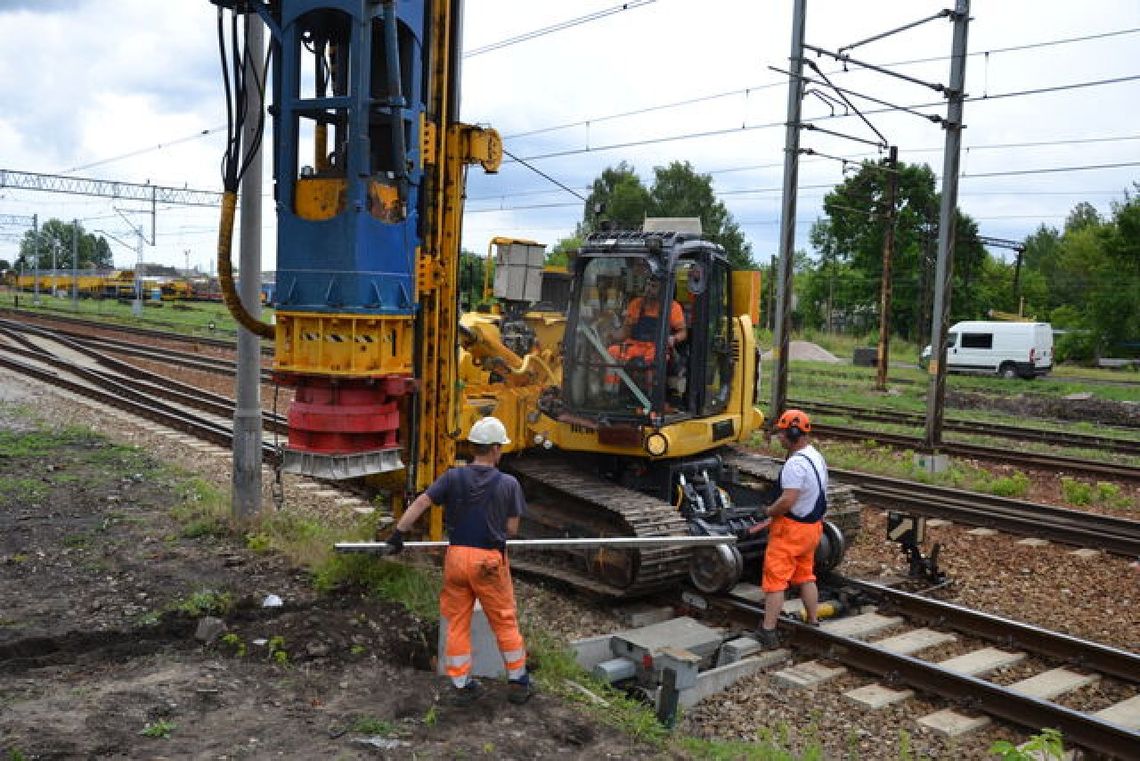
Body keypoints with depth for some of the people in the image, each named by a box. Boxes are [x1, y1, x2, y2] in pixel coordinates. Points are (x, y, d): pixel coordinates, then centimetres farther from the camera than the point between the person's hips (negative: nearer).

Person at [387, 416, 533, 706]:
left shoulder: (453, 478, -3)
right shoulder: (509, 484, -6)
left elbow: (420, 502, -11)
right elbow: (512, 529, -2)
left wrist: (399, 532, -8)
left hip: (456, 557, 2)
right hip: (490, 561, -2)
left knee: (457, 623, 13)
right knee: (505, 622, 12)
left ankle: (462, 685, 22)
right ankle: (517, 682, 24)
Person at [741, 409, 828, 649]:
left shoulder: (796, 463, -24)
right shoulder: (816, 457, 9)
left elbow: (787, 501, -29)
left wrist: (768, 512, -9)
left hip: (792, 529, -10)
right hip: (813, 526, 10)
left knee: (775, 580, -2)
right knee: (805, 576, 22)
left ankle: (768, 632, 2)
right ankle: (813, 623, 31)